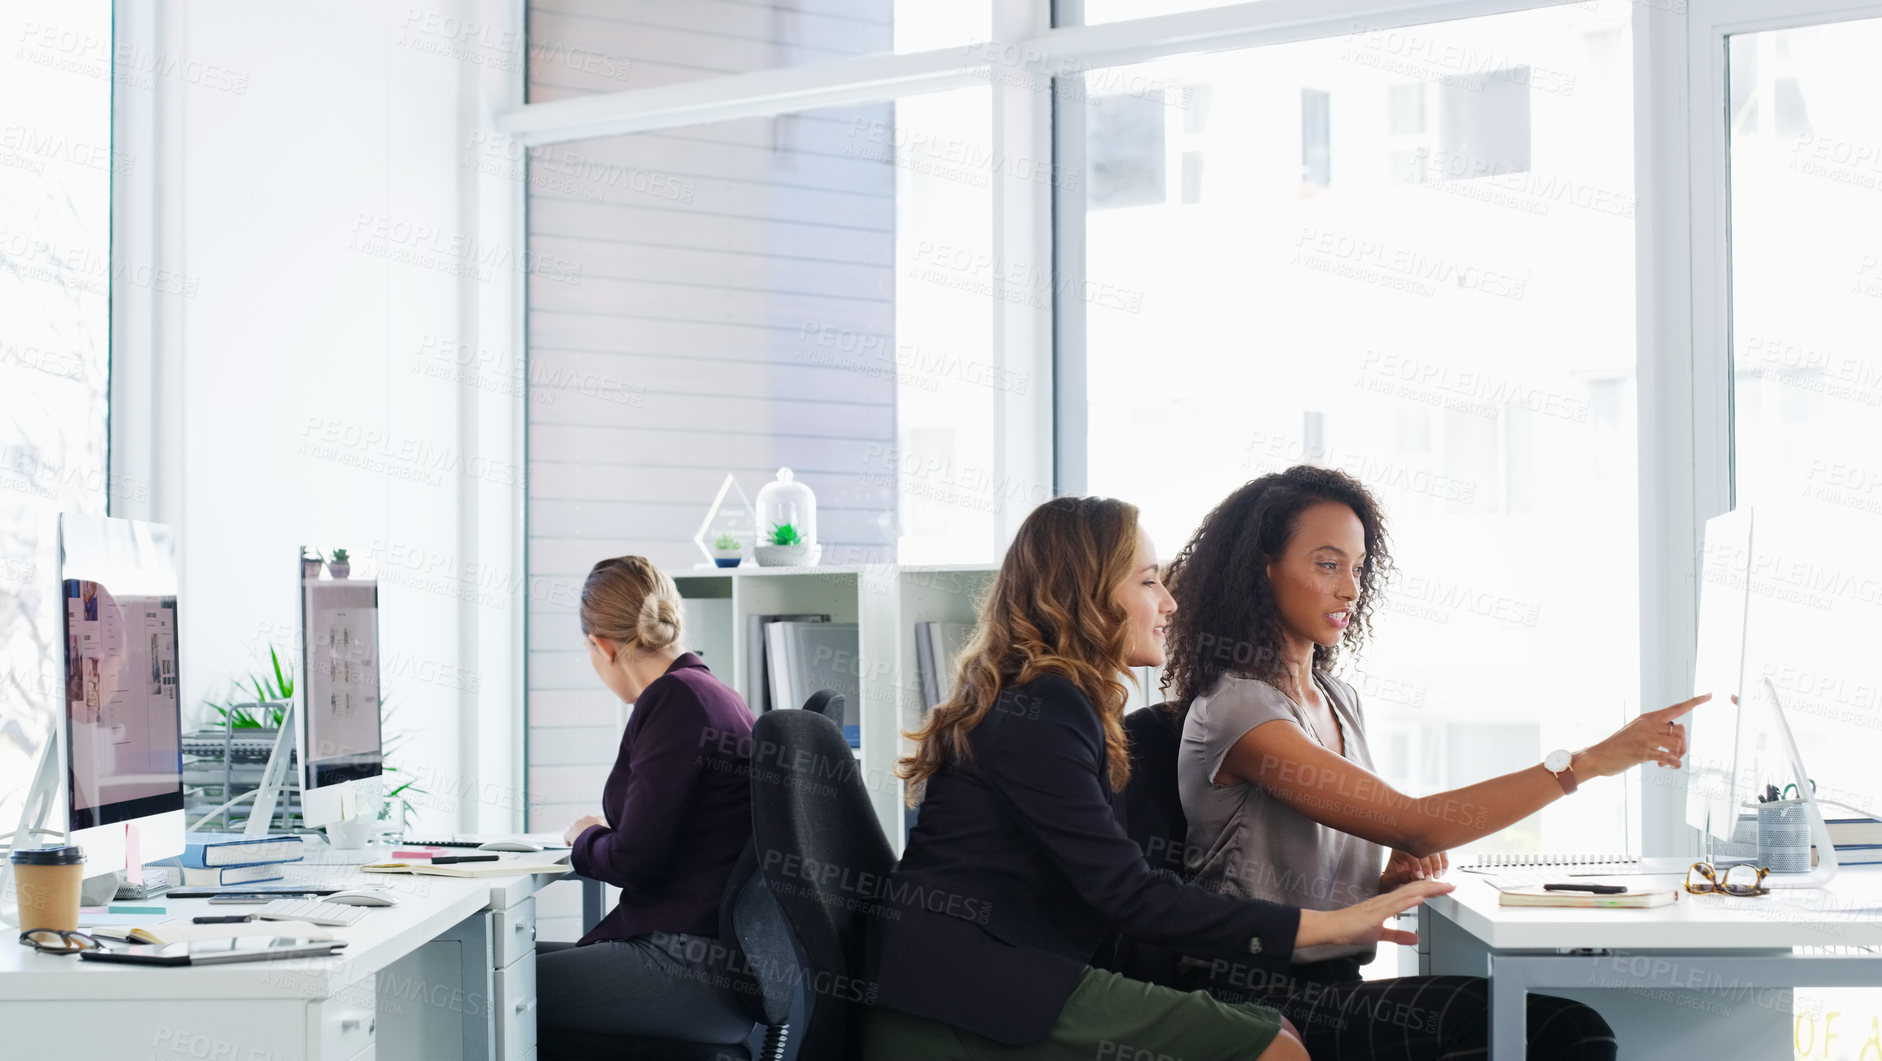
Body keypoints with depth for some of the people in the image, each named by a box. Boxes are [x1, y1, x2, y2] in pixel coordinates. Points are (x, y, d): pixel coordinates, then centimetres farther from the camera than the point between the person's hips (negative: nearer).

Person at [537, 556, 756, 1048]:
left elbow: (635, 862, -15)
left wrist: (585, 839, 4)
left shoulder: (676, 698, -14)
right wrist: (606, 833, 30)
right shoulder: (714, 695, 15)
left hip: (693, 970, -10)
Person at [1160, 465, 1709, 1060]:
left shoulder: (1339, 701, 16)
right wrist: (1589, 762, -21)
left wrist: (1394, 876, 3)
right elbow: (1412, 825, -21)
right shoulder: (1233, 710, -12)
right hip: (1259, 1004, -7)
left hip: (1337, 989, 8)